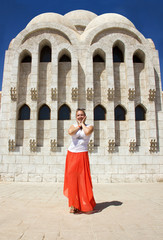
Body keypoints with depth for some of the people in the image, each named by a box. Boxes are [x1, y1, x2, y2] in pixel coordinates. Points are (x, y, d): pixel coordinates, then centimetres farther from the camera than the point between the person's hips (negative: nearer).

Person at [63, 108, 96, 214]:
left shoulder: (90, 126, 6)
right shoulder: (73, 126, 10)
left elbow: (87, 132, -18)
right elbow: (70, 132, -14)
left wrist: (83, 124, -2)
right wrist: (79, 125, -2)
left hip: (83, 155, -2)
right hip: (72, 154, 2)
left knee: (83, 179, -3)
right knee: (72, 178, 1)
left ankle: (85, 204, 12)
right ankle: (73, 205, 12)